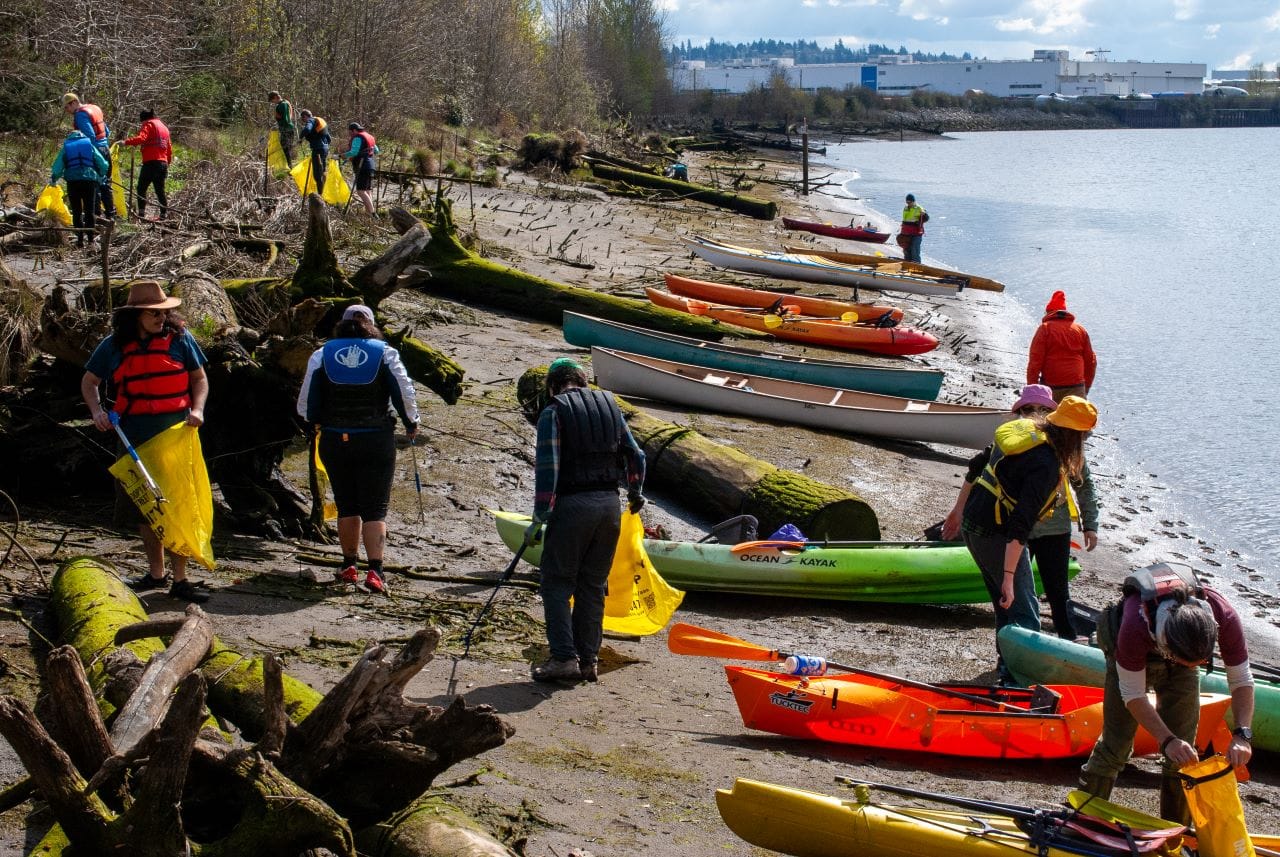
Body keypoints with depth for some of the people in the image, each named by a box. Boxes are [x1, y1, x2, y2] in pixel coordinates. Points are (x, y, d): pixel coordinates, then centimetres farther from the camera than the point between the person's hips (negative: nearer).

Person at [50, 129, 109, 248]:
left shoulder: (65, 148, 14)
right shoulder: (90, 146, 15)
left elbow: (57, 168, 7)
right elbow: (103, 165, 10)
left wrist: (53, 180, 24)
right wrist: (100, 178, 27)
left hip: (73, 181, 0)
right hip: (90, 180, 0)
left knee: (77, 212, 7)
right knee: (90, 211, 5)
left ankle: (80, 239, 0)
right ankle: (90, 240, -1)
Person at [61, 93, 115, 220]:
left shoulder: (80, 115, -12)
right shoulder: (95, 108, 15)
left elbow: (90, 136, -21)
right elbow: (107, 132, 19)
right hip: (105, 150, 9)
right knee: (106, 184, 16)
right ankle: (111, 214, 19)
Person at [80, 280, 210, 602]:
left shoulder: (179, 338, -1)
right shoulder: (114, 346, 3)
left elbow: (200, 379, 7)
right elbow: (89, 382, 14)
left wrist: (197, 409, -10)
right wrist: (96, 410, -5)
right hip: (136, 436, 3)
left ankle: (180, 579, -2)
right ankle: (156, 573, 25)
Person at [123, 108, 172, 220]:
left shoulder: (149, 125, -1)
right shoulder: (164, 127, 24)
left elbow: (141, 138, -19)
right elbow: (169, 148, 25)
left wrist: (126, 142, -17)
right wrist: (167, 163, 30)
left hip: (151, 162, -7)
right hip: (163, 163, 7)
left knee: (141, 188, -3)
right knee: (160, 190, 11)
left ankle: (141, 213, -11)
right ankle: (164, 214, 5)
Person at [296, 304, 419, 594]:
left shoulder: (322, 355, 1)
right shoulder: (385, 353, -2)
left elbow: (305, 405, 3)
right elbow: (405, 393, -5)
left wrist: (318, 422, 24)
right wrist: (411, 424, 13)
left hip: (335, 441, 2)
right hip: (376, 442, -2)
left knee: (346, 506, 15)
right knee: (375, 508, 1)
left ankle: (349, 566, 21)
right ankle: (374, 570, -10)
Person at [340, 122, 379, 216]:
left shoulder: (358, 138, -9)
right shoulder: (369, 136, 20)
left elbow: (354, 152, -20)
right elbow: (376, 151, 30)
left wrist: (343, 155, -9)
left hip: (363, 167, -10)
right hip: (370, 165, 10)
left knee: (360, 191, -14)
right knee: (368, 190, 12)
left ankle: (372, 213, -24)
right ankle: (369, 211, 10)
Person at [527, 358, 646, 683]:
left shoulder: (553, 412, -4)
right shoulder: (609, 406, 12)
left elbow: (547, 468, -13)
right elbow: (636, 455, 17)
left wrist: (539, 517, -9)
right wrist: (635, 493, 34)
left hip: (573, 504, -5)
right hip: (610, 504, 5)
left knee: (557, 583, 3)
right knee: (593, 585, 11)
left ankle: (564, 657, -4)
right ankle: (588, 661, 12)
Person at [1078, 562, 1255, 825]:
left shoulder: (1224, 617, -38)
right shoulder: (1135, 627, -45)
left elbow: (1242, 681, -23)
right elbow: (1133, 695, -31)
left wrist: (1242, 734, -36)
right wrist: (1167, 741, -40)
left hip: (1181, 648, 3)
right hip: (1134, 656, -2)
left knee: (1183, 749, -2)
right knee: (1116, 745, -6)